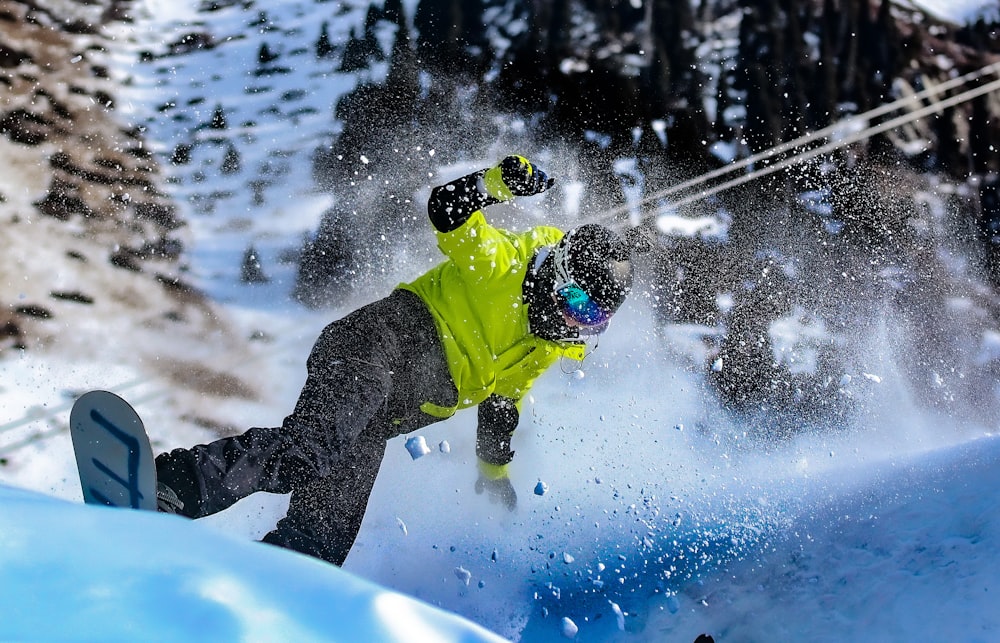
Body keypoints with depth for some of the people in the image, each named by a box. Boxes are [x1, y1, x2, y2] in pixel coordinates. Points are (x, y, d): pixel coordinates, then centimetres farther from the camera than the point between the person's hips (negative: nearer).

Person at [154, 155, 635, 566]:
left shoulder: (552, 345, 19)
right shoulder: (508, 265, -5)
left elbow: (502, 401, 34)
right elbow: (445, 208, -16)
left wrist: (495, 468, 42)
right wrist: (497, 183, -33)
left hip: (390, 412, 8)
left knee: (328, 525, -9)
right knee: (310, 446, -34)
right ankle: (169, 486, -41)